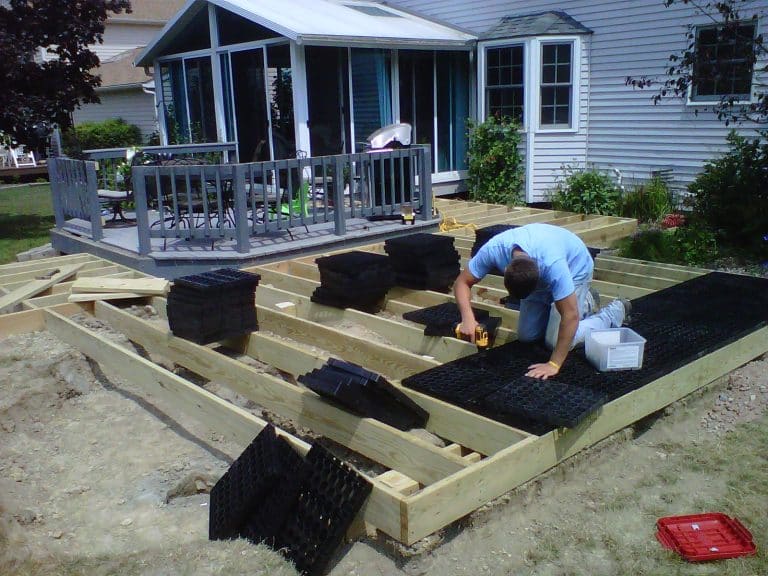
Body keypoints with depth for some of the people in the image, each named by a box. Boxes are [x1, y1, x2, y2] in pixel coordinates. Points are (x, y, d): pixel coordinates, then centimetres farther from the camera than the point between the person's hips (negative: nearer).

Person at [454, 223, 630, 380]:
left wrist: (554, 364, -36)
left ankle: (614, 313, 11)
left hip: (575, 268, -5)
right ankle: (583, 305, 27)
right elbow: (462, 282, -22)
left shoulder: (552, 264, -45)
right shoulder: (494, 249, -34)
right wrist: (468, 318, -39)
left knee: (555, 340, -13)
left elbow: (570, 316, -39)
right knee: (526, 335, 5)